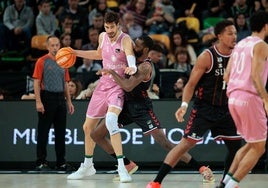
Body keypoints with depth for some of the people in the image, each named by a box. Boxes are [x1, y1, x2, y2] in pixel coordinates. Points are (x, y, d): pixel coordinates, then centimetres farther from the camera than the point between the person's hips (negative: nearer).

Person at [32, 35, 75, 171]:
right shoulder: (42, 61, -2)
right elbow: (36, 82, -7)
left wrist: (69, 101, 13)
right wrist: (38, 101, -15)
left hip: (60, 98, 6)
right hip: (47, 98, -5)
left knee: (61, 132, 6)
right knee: (43, 132, -3)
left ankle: (61, 162, 11)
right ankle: (41, 162, 1)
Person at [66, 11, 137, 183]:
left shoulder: (125, 40, -17)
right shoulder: (103, 37, 4)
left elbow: (130, 55, -37)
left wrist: (132, 67, -60)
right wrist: (75, 53, 19)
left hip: (119, 86, -7)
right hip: (103, 84, 7)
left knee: (110, 119, -33)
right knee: (88, 127, 14)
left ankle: (121, 167, -33)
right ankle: (88, 166, 35)